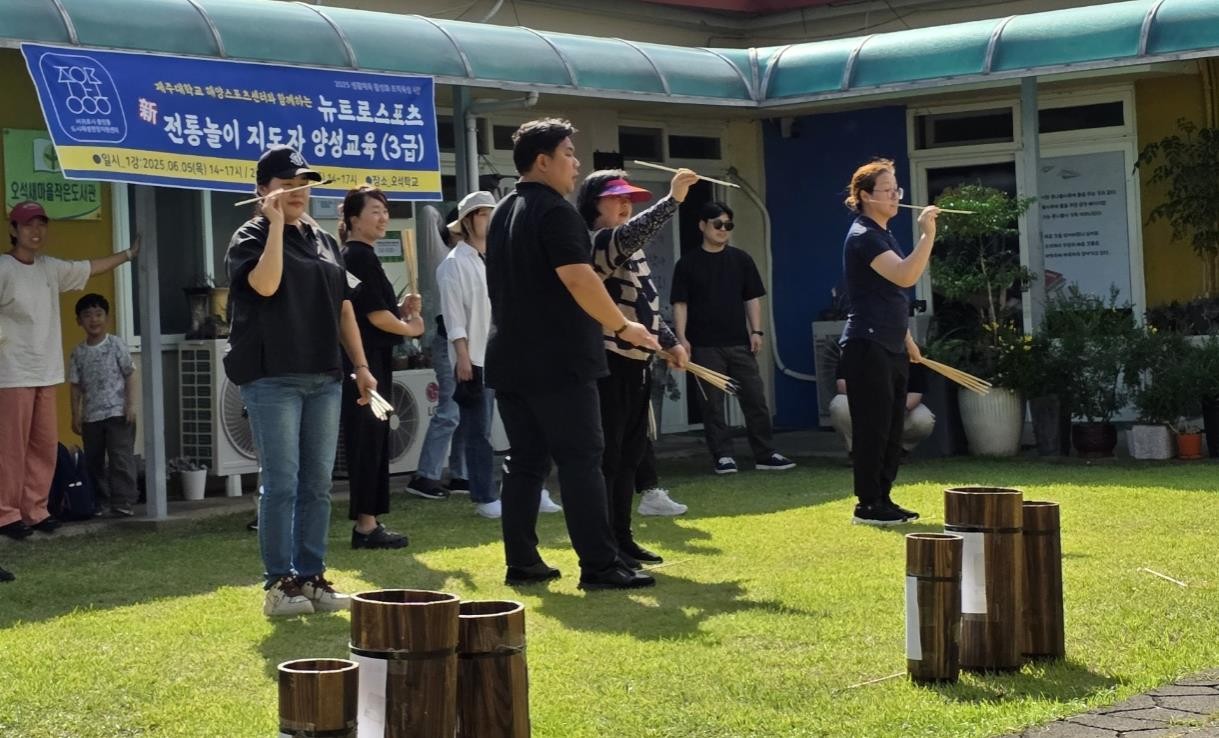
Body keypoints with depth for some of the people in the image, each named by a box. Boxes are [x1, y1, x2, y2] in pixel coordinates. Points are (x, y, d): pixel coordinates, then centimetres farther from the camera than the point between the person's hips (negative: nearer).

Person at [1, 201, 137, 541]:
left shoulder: (51, 268, 12)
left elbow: (90, 268, 25)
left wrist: (128, 254, 29)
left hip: (46, 372, 7)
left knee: (45, 445, 8)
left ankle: (35, 510, 16)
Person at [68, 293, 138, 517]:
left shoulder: (117, 345, -3)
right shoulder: (78, 353, 5)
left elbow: (130, 375, -2)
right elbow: (76, 386, 8)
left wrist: (131, 404, -9)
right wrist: (76, 416, 5)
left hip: (118, 412, -4)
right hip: (91, 416, 4)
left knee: (121, 458, -8)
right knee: (93, 461, 10)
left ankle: (123, 502, -7)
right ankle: (98, 502, 19)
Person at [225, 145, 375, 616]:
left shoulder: (324, 242, 17)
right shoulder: (251, 238, -1)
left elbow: (343, 307, 19)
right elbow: (266, 284, -21)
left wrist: (361, 366, 14)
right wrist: (275, 224, -16)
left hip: (324, 378, 6)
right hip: (272, 378, -6)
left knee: (318, 484, 7)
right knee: (281, 484, -6)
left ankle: (312, 576, 14)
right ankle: (279, 582, 1)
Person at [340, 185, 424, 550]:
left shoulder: (359, 256, 18)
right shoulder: (360, 256, -13)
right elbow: (375, 314, -17)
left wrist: (402, 309, 4)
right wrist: (410, 327, -1)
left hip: (371, 360, 10)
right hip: (365, 360, -10)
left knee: (373, 440, 12)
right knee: (367, 441, -7)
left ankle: (368, 521, 16)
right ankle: (366, 524, -4)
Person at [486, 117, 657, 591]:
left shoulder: (503, 214, 17)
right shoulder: (554, 211, -12)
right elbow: (577, 278, -21)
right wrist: (622, 326, -12)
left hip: (511, 359, 8)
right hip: (559, 361, -8)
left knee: (526, 463, 10)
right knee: (581, 461, -6)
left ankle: (522, 563, 10)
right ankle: (599, 566, -7)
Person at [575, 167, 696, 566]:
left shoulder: (632, 250, 18)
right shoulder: (593, 244, -12)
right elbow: (633, 233, -33)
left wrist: (670, 342, 20)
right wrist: (673, 199, -39)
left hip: (637, 361, 9)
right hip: (608, 362, -9)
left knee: (629, 455, 13)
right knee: (606, 455, -6)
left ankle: (622, 539, 19)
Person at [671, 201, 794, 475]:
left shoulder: (741, 260, 10)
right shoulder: (687, 264, 3)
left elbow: (752, 298, 12)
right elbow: (680, 303, 1)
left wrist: (756, 332, 2)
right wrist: (682, 338, -8)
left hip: (739, 343, 2)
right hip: (705, 346, -2)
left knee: (755, 399, 1)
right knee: (712, 404, -1)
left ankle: (765, 454, 7)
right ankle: (723, 456, 6)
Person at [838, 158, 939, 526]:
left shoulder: (885, 235, 18)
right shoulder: (863, 236, -13)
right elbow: (906, 276, -27)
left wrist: (906, 338, 24)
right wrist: (928, 234, -29)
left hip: (892, 348, 10)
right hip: (867, 347, -10)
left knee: (892, 429, 12)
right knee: (873, 427, -7)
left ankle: (883, 499, 18)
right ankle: (868, 505, -1)